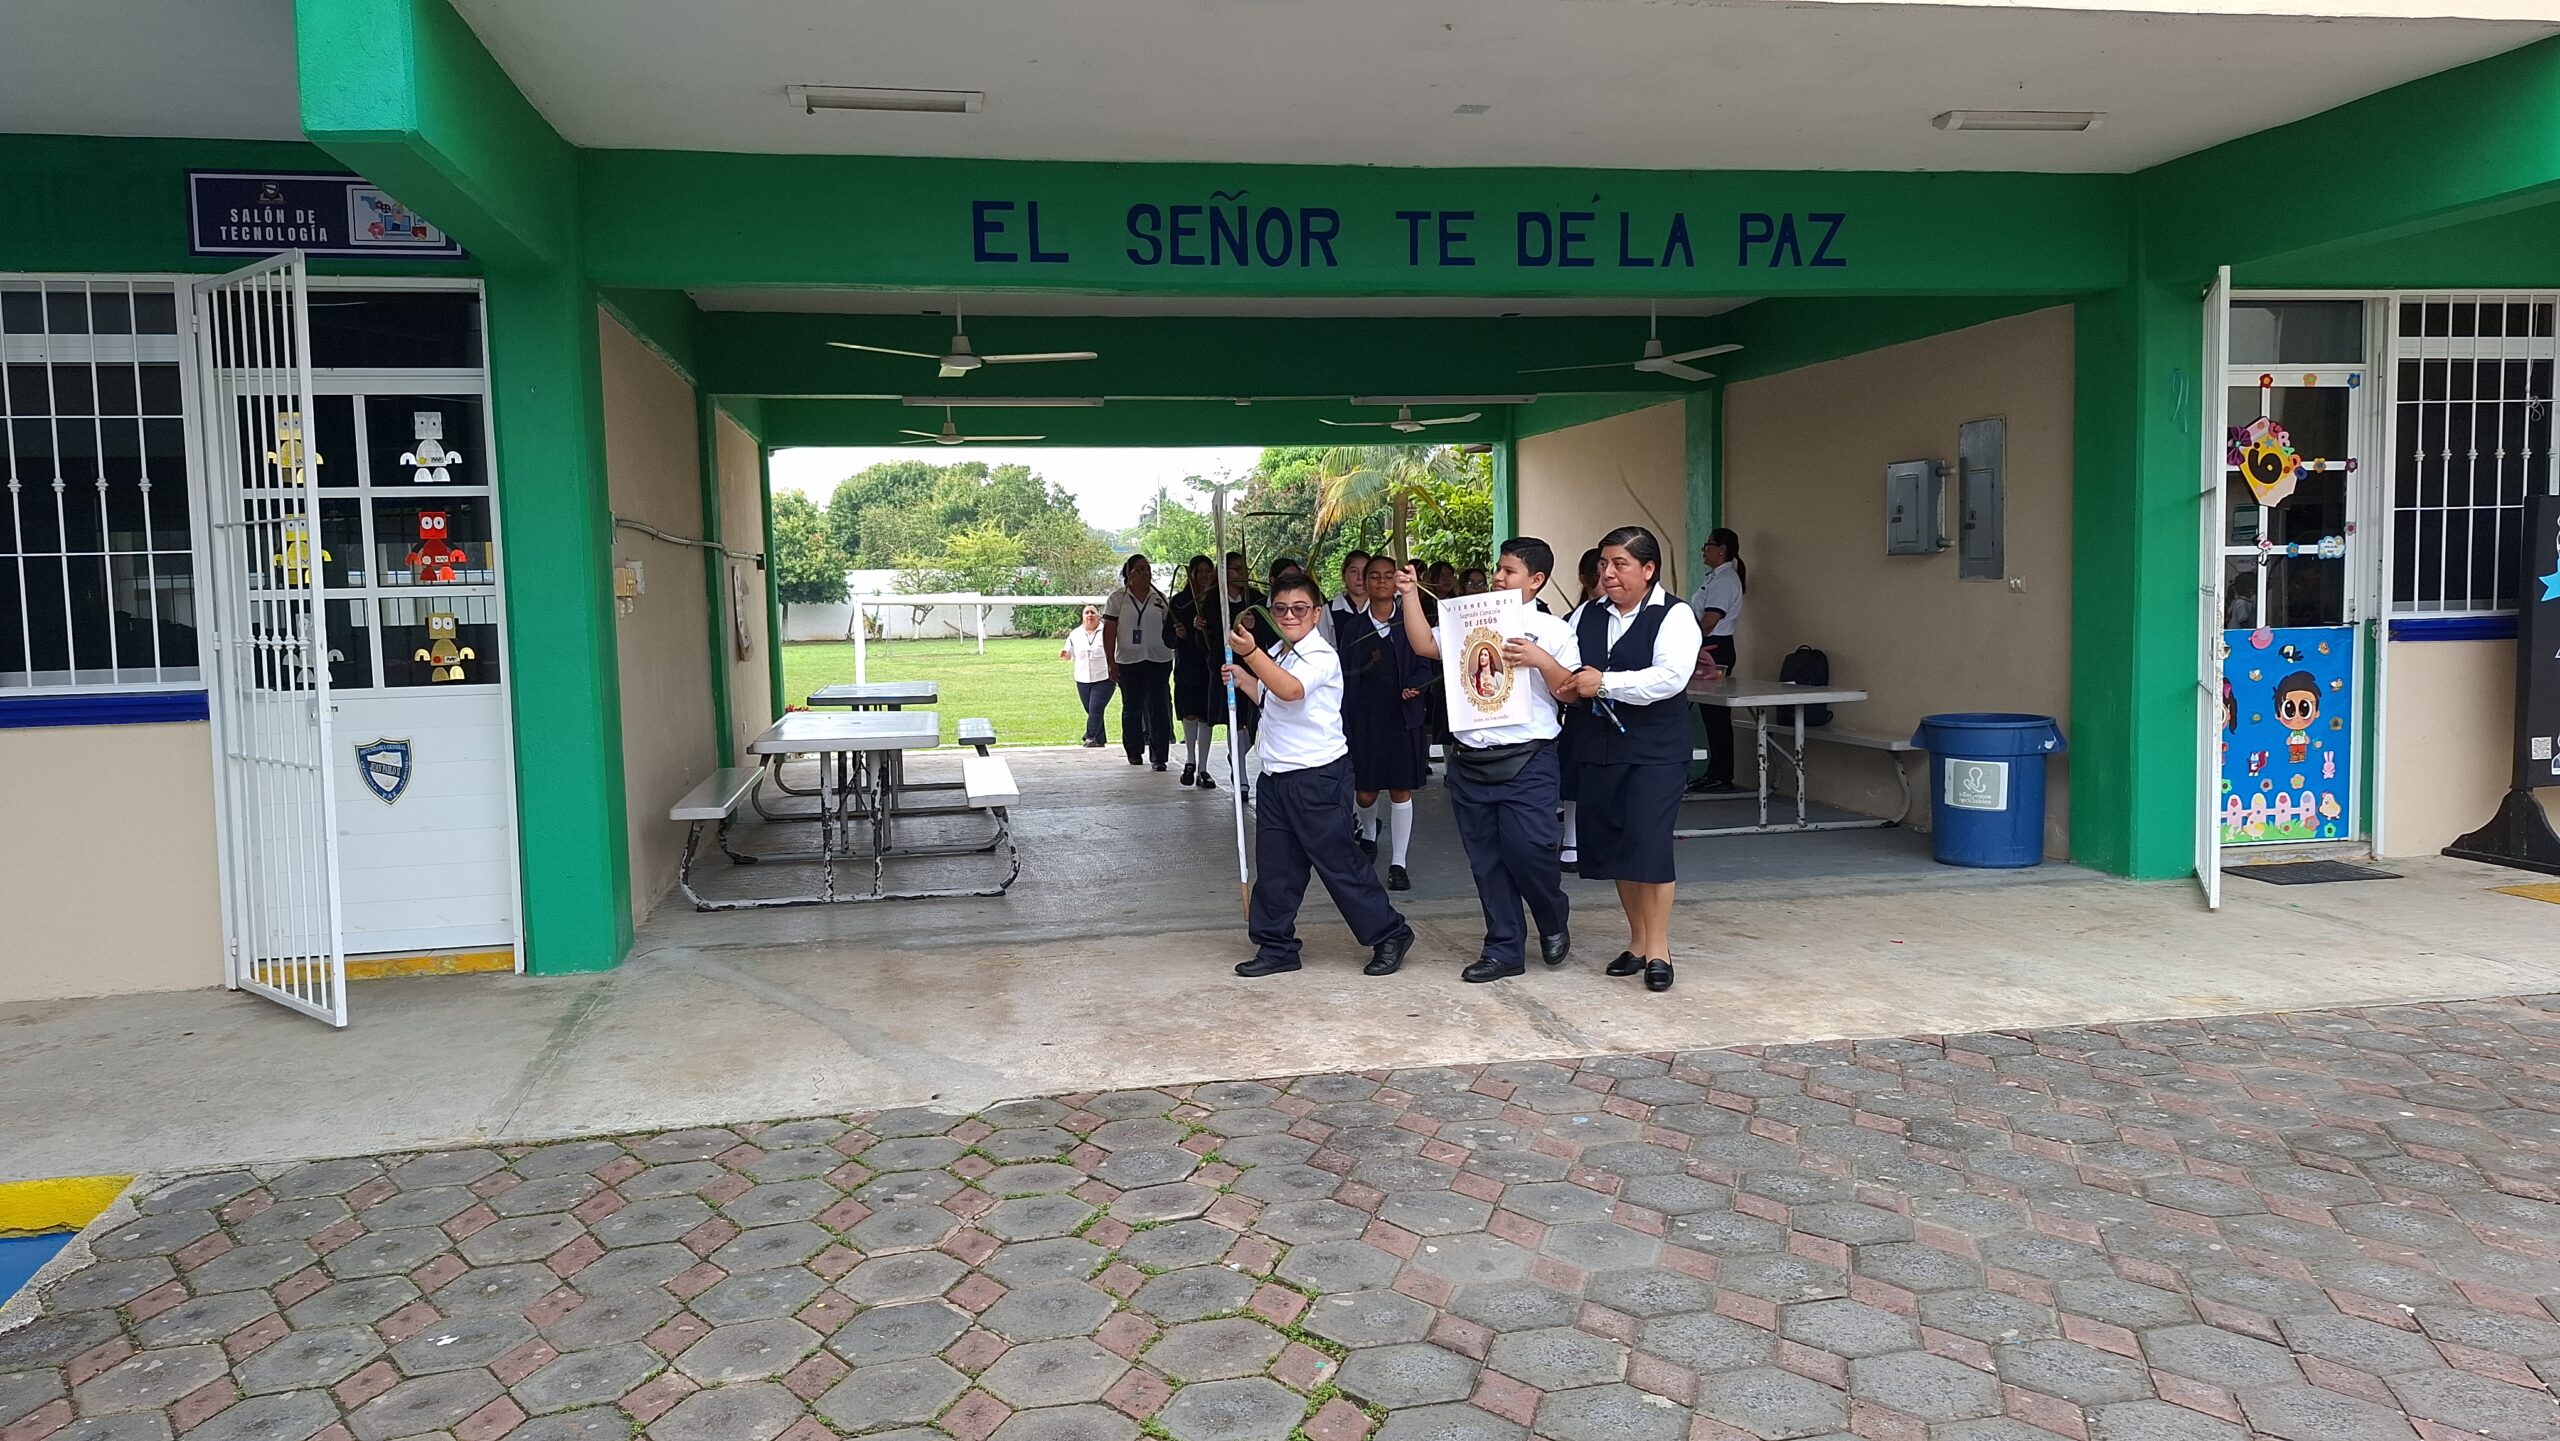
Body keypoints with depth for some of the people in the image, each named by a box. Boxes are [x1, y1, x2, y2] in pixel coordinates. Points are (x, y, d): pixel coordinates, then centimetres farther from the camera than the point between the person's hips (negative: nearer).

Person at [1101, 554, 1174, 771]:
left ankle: (1159, 755, -1)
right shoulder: (1117, 598, 1)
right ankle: (1134, 752, 23)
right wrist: (1111, 663, -5)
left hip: (1159, 660, 1)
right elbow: (1109, 632, 0)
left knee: (1159, 708, -4)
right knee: (1132, 708, 9)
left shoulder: (1160, 598, 8)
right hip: (1128, 662, -1)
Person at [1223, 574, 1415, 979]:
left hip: (1318, 775, -8)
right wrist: (1243, 679, 15)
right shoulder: (1276, 654, 13)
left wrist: (1251, 654, -42)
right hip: (1276, 775, 8)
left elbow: (1290, 690, -35)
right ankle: (1276, 947, 20)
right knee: (1275, 864, 10)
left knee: (1336, 860, -1)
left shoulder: (1321, 657, -14)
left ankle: (1389, 934, 13)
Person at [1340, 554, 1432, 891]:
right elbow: (1345, 676, 5)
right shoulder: (1353, 626, 5)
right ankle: (1368, 834, 38)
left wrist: (1415, 685, -18)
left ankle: (1398, 864, 7)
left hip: (1402, 717, -1)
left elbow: (1425, 666, 4)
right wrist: (1343, 724, 0)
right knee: (1364, 792, 4)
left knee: (1401, 790, -1)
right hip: (1364, 719, 1)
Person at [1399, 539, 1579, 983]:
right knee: (1486, 859, 7)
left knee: (1526, 848, -12)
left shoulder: (1553, 631, 3)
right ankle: (1504, 950, 18)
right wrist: (1409, 595, 2)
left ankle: (1554, 920, 18)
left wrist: (1541, 660, -16)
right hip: (1470, 759, 4)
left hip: (1526, 760, -4)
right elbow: (1424, 645, 7)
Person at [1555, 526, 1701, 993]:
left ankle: (1658, 948, 1)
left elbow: (1670, 677, -22)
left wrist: (1604, 683, -22)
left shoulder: (1674, 616, -8)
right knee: (1612, 844, 10)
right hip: (1601, 745, 6)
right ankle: (1638, 940, 24)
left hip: (1656, 750, -6)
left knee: (1649, 844, -11)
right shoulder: (1588, 616, 10)